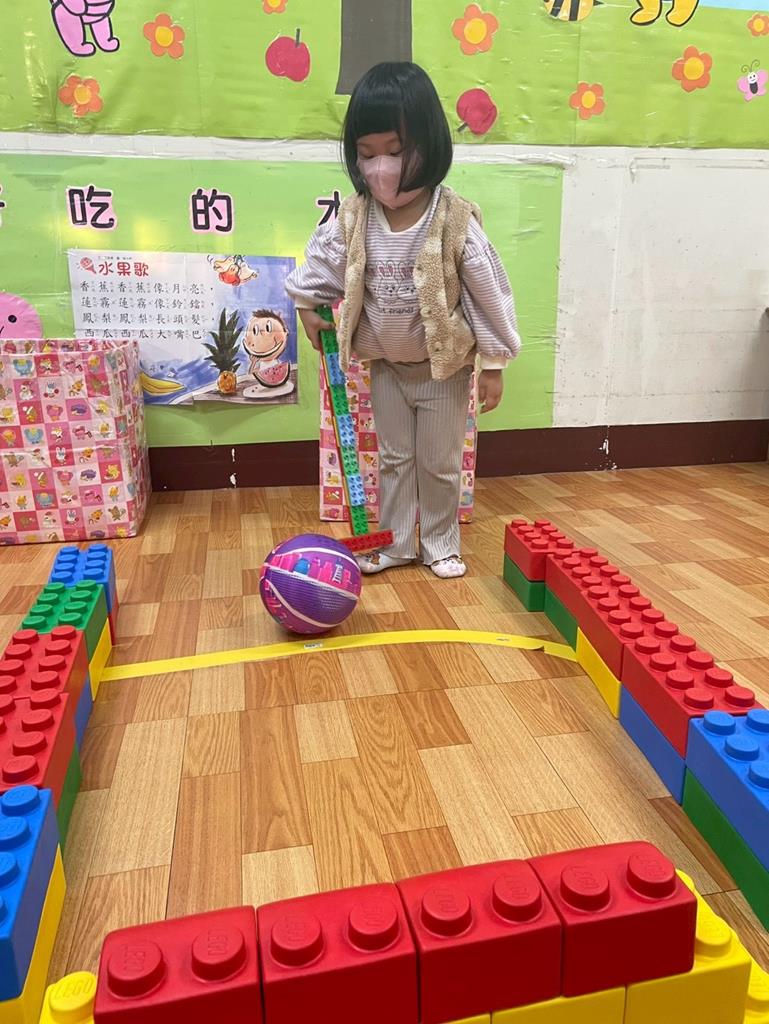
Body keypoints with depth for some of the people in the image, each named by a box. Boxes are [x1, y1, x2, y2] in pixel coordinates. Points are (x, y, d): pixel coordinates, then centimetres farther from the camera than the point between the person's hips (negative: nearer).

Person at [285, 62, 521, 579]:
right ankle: (394, 543, 31)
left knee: (440, 464, 10)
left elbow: (490, 295, -14)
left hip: (444, 365, -3)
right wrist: (309, 307, 13)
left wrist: (493, 364, -11)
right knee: (394, 458, 15)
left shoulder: (456, 222, -21)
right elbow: (321, 264, 7)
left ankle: (441, 544, 30)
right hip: (385, 363, 3)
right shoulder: (353, 219, -12)